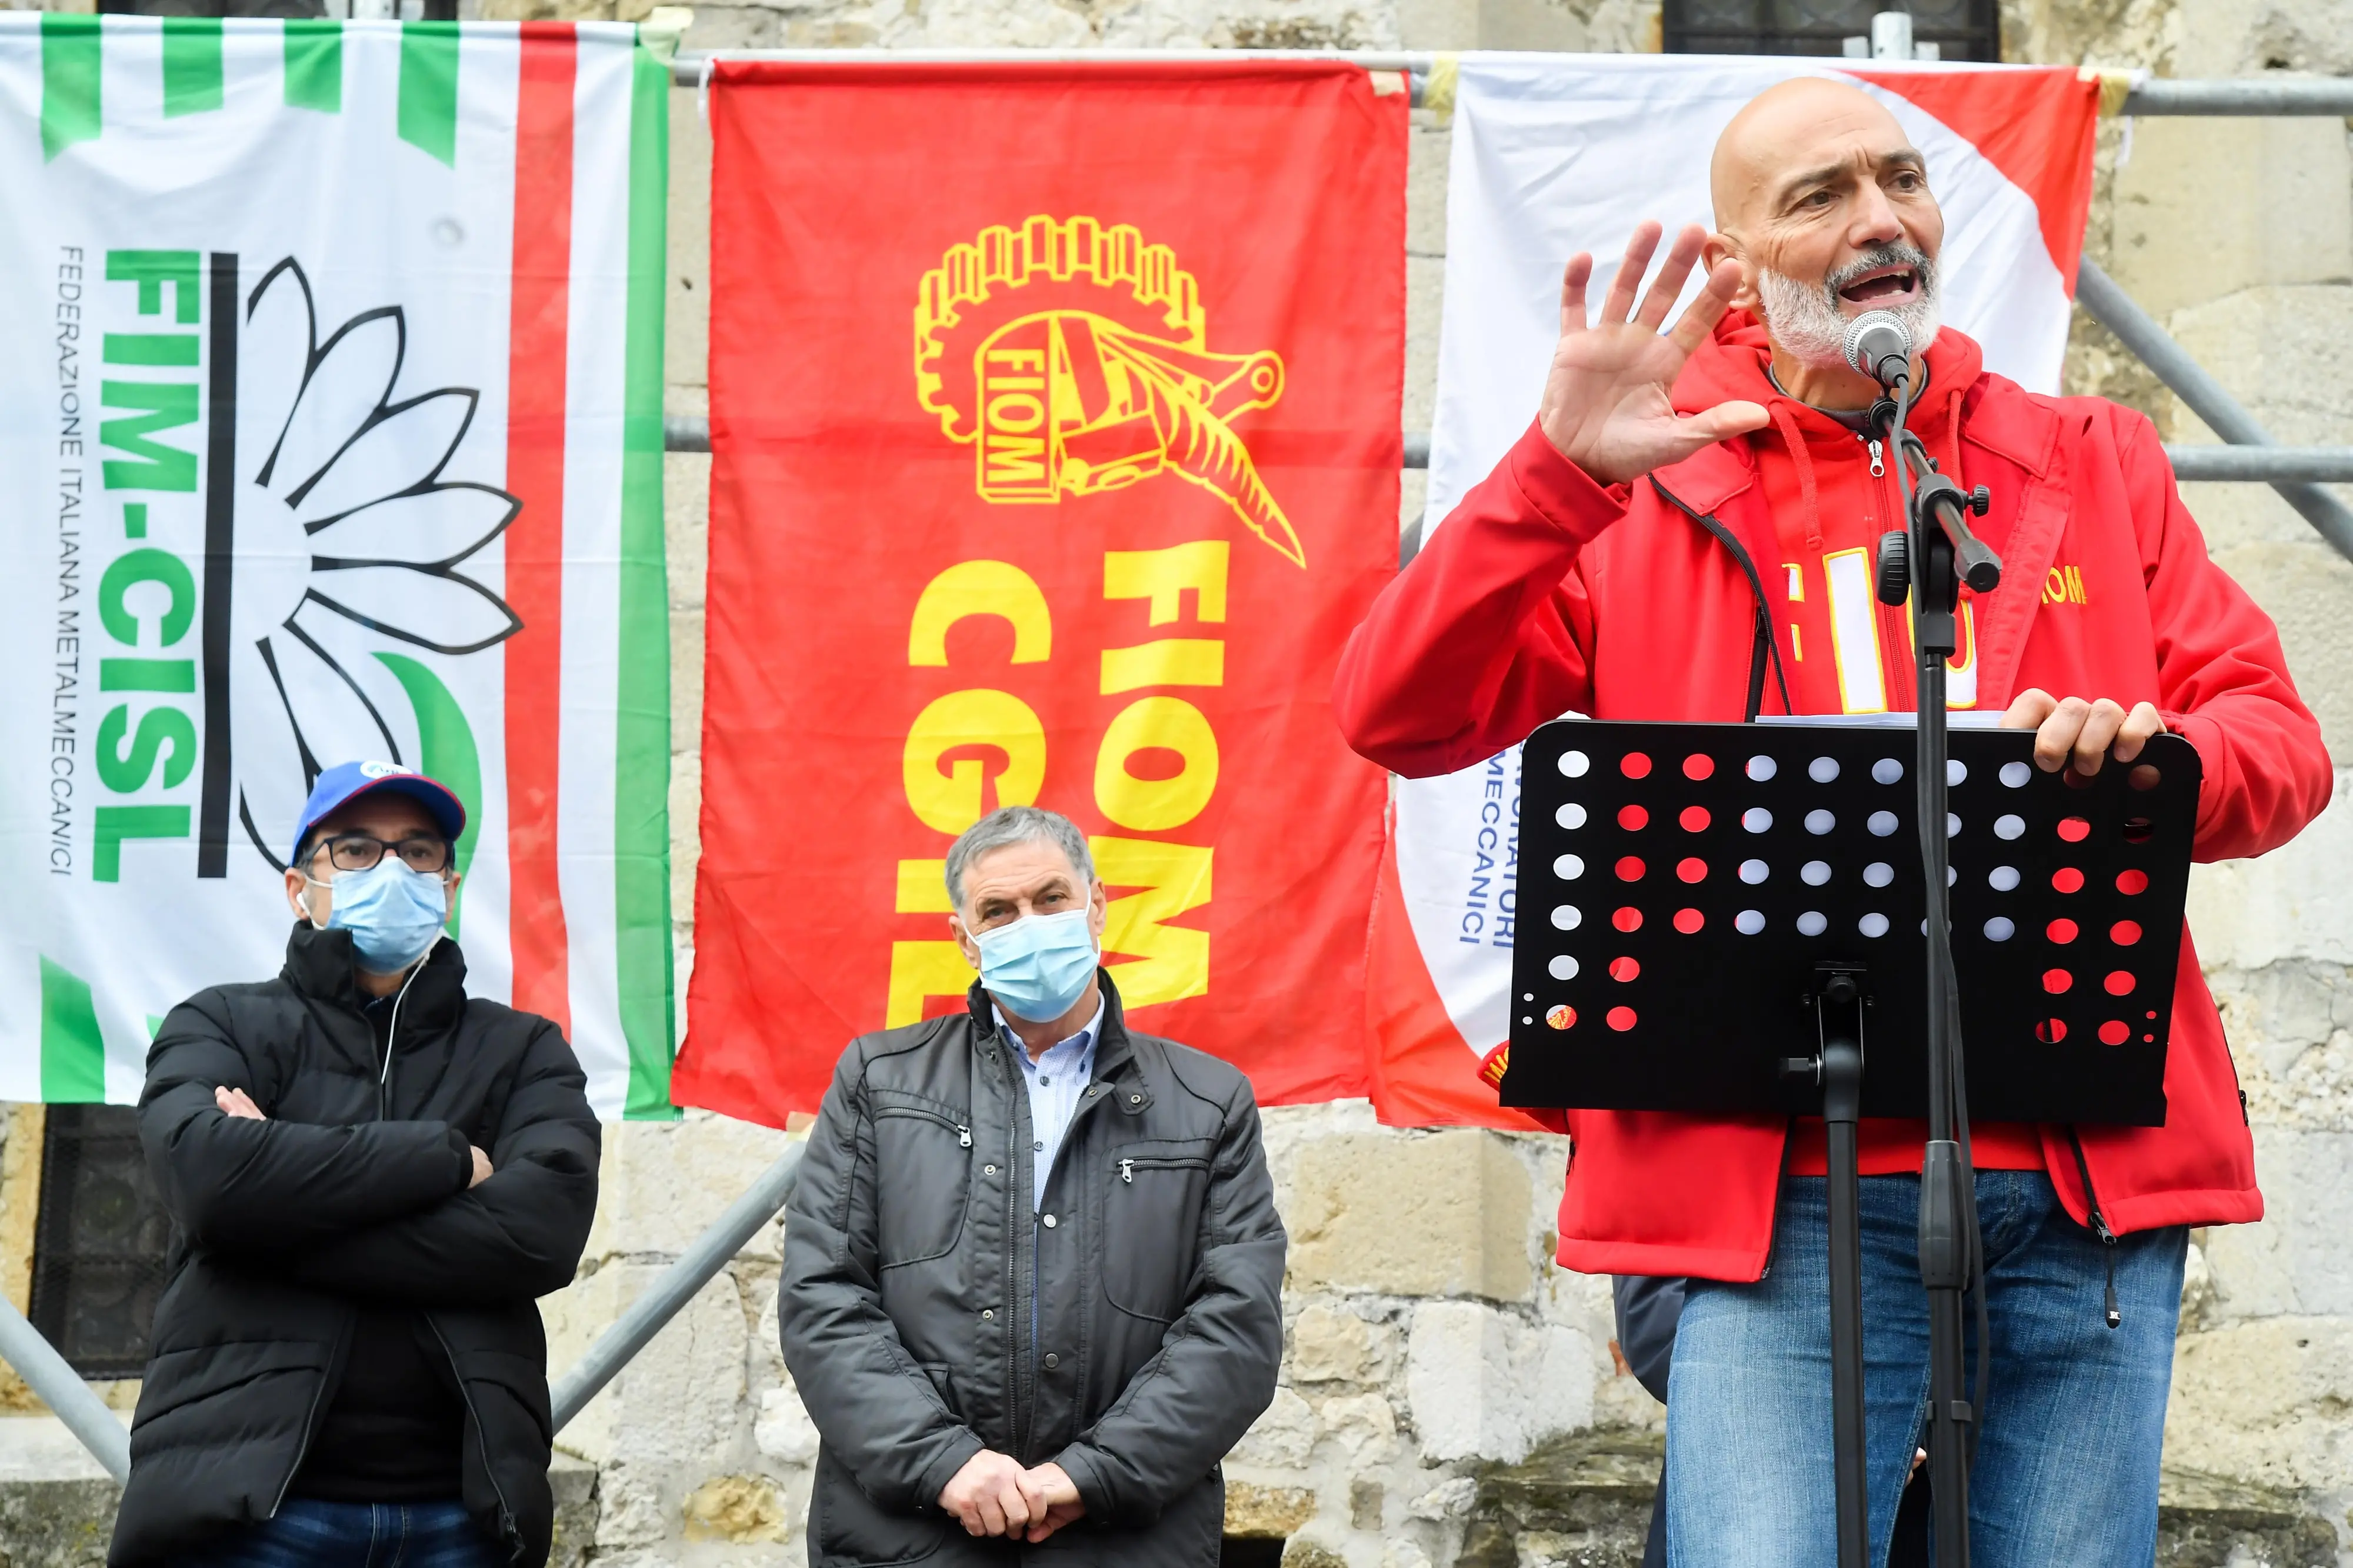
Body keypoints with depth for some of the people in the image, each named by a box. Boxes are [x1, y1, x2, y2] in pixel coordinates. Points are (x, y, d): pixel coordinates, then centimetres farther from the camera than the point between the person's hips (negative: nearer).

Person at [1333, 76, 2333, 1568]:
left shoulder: (2092, 471, 17)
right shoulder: (1651, 496, 8)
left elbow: (2279, 743, 11)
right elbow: (1398, 716, -3)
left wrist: (2146, 759, -13)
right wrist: (1558, 476, -15)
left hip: (2091, 1179, 3)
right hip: (1784, 1200, -3)